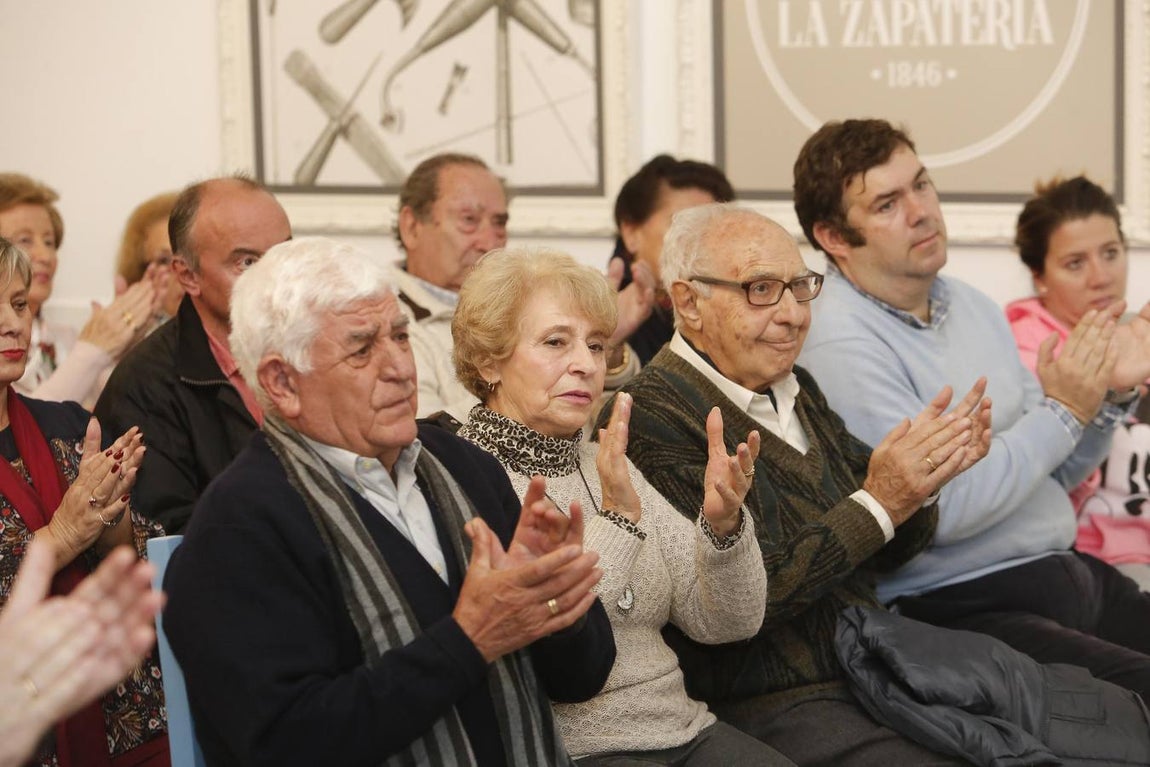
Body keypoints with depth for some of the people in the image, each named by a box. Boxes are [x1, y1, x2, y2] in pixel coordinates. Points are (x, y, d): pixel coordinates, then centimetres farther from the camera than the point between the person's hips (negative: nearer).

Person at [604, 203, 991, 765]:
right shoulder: (650, 417, -12)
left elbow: (885, 554, 16)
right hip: (770, 707, -8)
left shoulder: (795, 390, 13)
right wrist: (876, 504, -18)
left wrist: (920, 480, -5)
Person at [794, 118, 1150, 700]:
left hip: (1072, 574, 8)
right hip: (964, 612, -8)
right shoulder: (842, 345, -12)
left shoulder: (972, 306, 14)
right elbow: (941, 511, -18)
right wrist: (1062, 411, -11)